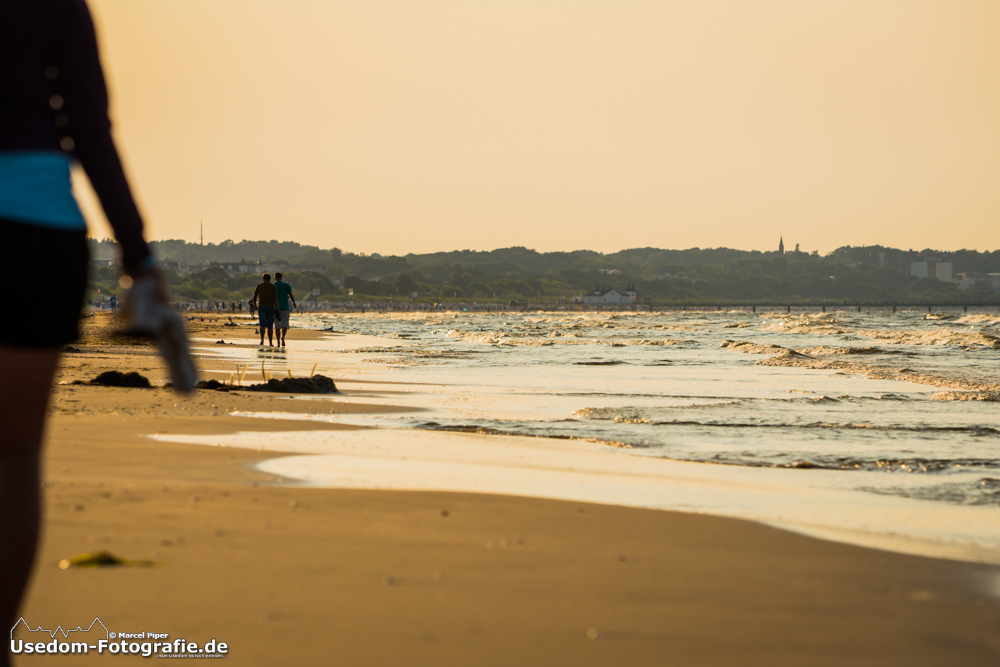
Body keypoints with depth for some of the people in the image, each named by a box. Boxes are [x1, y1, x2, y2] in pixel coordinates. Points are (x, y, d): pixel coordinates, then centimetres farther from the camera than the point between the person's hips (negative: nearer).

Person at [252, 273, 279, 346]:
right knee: (270, 326, 13)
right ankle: (270, 342, 20)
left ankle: (262, 339, -35)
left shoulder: (259, 285, 4)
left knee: (262, 324, -10)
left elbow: (254, 297, 6)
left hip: (261, 307, 0)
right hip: (270, 307, 0)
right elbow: (275, 298, -12)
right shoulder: (273, 286, -1)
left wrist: (254, 305, 23)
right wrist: (277, 309, -13)